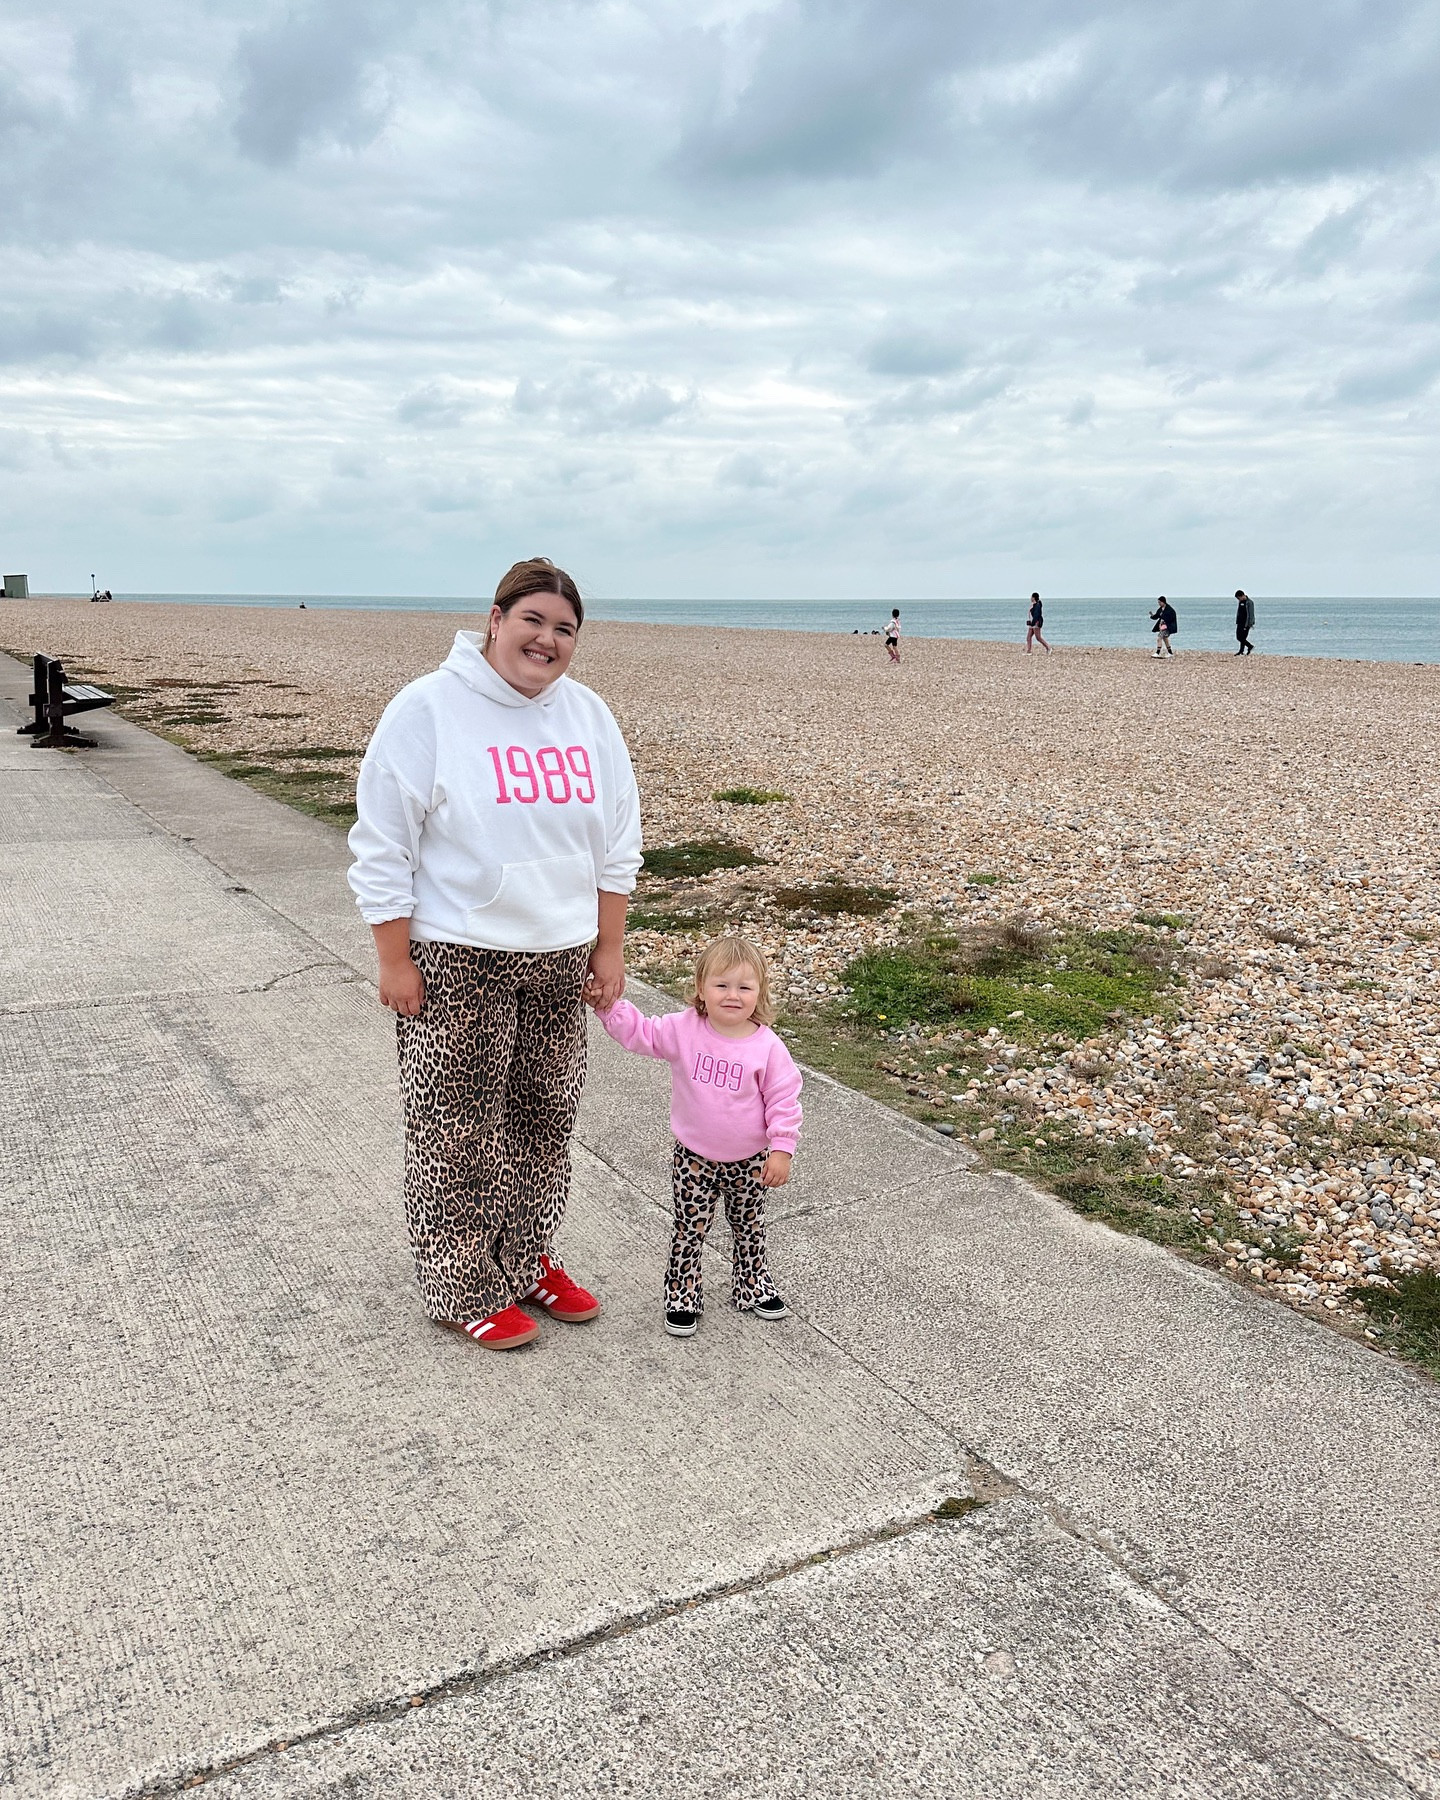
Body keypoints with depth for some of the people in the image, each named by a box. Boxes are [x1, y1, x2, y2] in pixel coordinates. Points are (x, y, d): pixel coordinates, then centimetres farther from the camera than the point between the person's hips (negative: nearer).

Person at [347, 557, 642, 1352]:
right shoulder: (426, 710, -11)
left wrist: (609, 948, 8)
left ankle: (527, 1261, 32)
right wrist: (394, 960, -11)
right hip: (455, 959, -5)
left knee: (544, 1119, 14)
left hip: (559, 957, 5)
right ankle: (464, 1291, 19)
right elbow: (382, 850, -10)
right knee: (458, 1132, 3)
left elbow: (616, 843, 11)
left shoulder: (588, 717, 5)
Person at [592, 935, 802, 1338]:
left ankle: (753, 1287, 41)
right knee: (690, 1229, 6)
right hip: (694, 1157, -1)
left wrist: (781, 1149, -12)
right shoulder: (682, 1030, -14)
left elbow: (783, 1099, -10)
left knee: (749, 1228, 20)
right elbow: (637, 1032, -10)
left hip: (748, 1160, 1)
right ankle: (682, 1298, 23)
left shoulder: (767, 1047, -15)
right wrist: (608, 1004, -24)